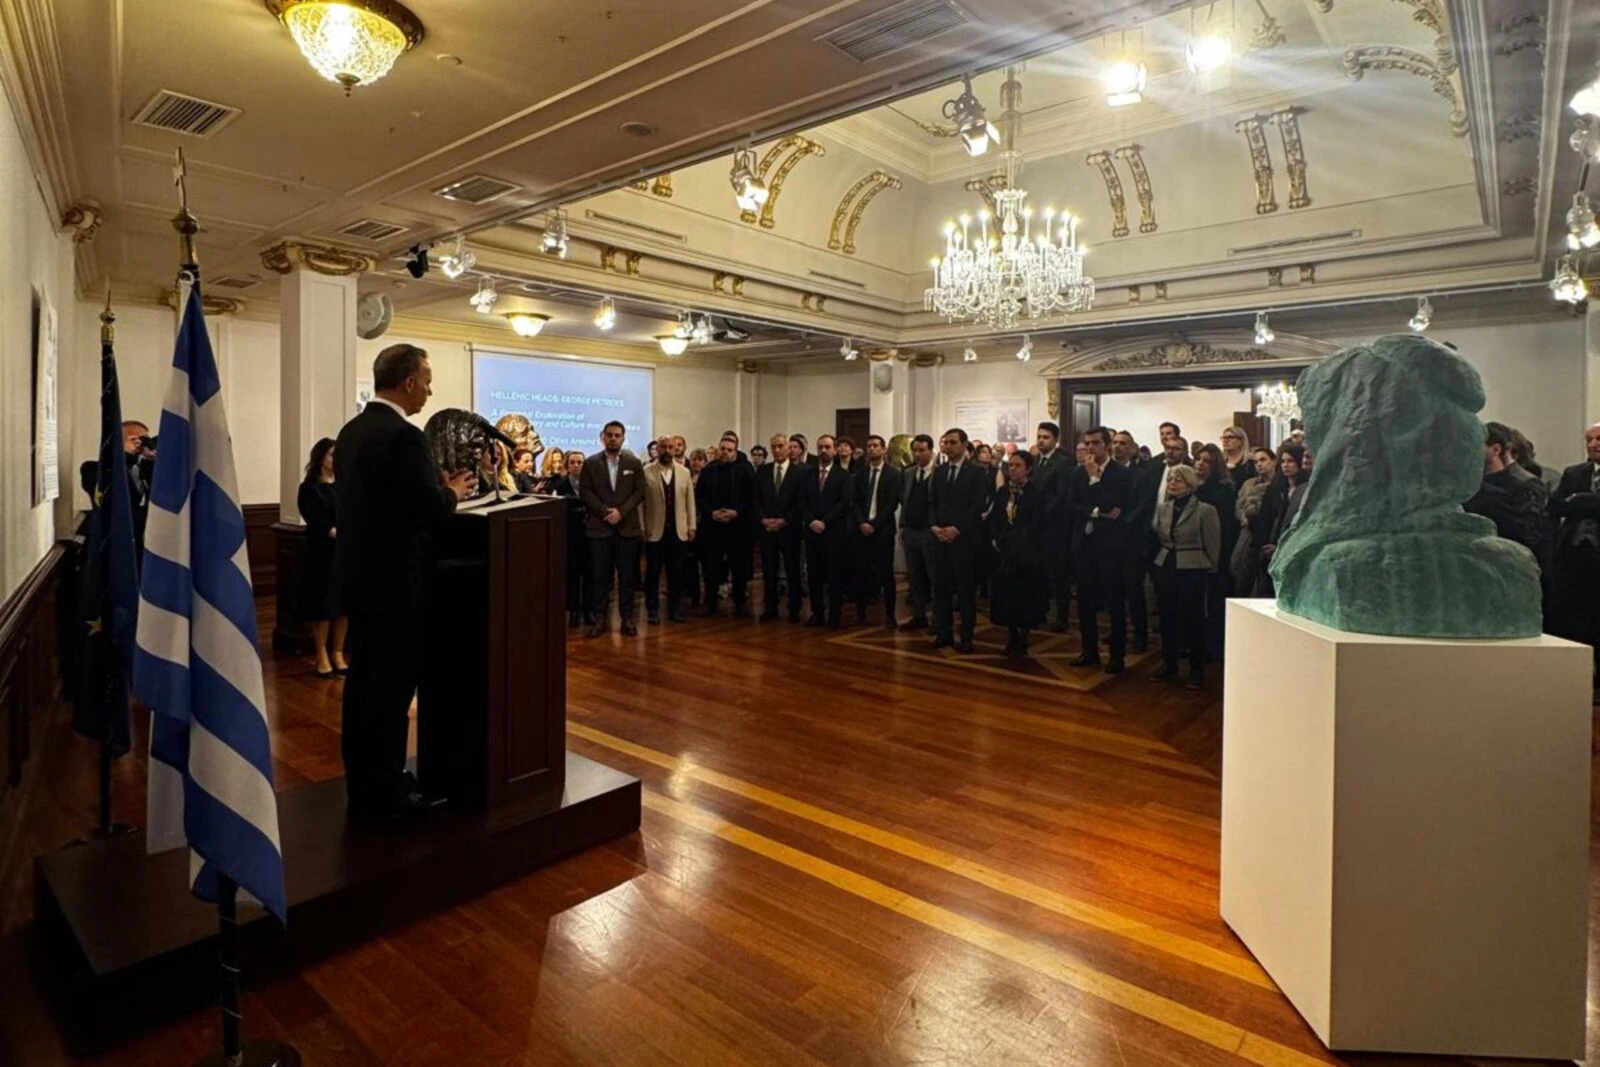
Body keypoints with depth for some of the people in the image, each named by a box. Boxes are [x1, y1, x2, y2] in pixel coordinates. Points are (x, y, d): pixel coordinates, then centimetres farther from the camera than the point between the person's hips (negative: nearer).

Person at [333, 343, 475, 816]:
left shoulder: (351, 430, 10)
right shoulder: (403, 436, -19)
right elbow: (428, 509, -22)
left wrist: (437, 486, 13)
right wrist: (453, 491, -1)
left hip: (358, 575, 9)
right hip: (394, 582, -9)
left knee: (362, 682, 15)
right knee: (392, 688, 1)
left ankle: (361, 783, 27)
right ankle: (386, 790, 13)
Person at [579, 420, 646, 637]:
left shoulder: (634, 463, 6)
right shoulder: (590, 463, 5)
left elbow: (640, 491, 1)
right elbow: (585, 491, 0)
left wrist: (621, 511, -12)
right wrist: (604, 511, -13)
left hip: (627, 526, 0)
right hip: (599, 526, 0)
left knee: (627, 575, 3)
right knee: (599, 575, 2)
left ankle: (627, 618, 10)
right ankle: (600, 619, 8)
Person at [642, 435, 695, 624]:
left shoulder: (684, 472, 7)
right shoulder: (646, 472, -3)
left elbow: (690, 501, 8)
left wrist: (691, 526, 4)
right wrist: (641, 527, -7)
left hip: (678, 530, 3)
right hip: (654, 530, -3)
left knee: (676, 572, 7)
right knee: (653, 572, 5)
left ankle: (673, 609, 17)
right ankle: (652, 610, 15)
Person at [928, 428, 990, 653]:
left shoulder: (977, 472, -3)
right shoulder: (939, 472, 14)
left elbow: (978, 506, -11)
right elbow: (931, 503, 13)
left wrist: (956, 529, -16)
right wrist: (935, 526, -5)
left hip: (965, 538, -5)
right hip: (941, 537, 5)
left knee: (966, 588, 1)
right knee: (941, 587, 6)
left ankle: (966, 636, 8)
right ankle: (944, 632, 15)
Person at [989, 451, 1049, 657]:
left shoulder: (1036, 495, -7)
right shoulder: (1002, 493, 10)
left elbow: (1033, 527, -14)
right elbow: (993, 520, 5)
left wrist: (1008, 538, -15)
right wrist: (996, 540, -11)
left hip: (1026, 553, -5)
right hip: (1004, 552, 5)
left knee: (1026, 596, 3)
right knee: (1006, 595, 8)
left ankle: (1023, 639, 14)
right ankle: (1012, 637, 19)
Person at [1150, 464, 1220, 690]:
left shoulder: (1205, 510, -9)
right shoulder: (1162, 508, 7)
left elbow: (1212, 546, -5)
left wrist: (1209, 571, -1)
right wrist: (1161, 561, 12)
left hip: (1192, 570, -5)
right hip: (1165, 568, 5)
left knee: (1193, 618, 3)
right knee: (1167, 617, 11)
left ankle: (1197, 668, 15)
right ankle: (1169, 663, 24)